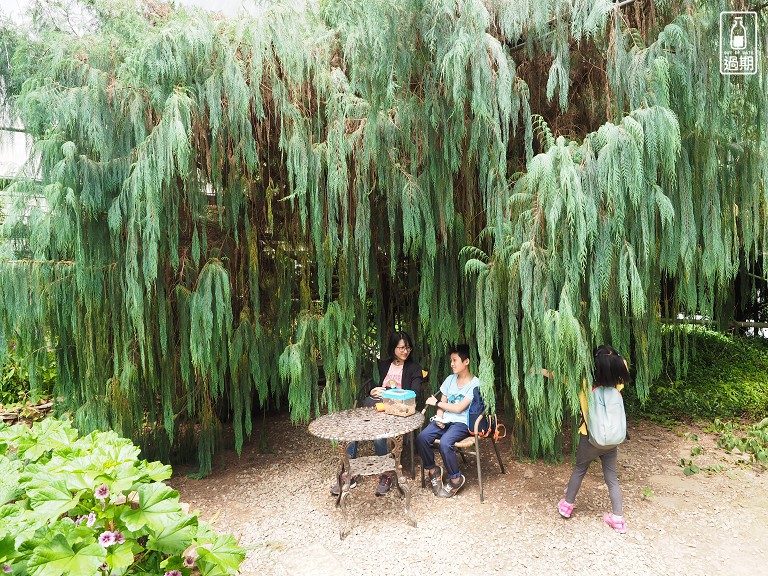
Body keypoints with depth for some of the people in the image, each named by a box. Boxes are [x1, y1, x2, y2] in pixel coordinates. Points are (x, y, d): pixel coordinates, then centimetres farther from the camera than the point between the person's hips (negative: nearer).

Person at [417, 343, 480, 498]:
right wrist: (438, 419, -9)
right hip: (445, 420, 5)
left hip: (462, 422, -5)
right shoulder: (450, 379, 11)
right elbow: (442, 404, 11)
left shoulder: (475, 384, -7)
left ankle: (456, 479, -8)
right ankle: (433, 470, 4)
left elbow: (459, 408, -13)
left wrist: (436, 403, -5)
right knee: (422, 437, -21)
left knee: (445, 442, -33)